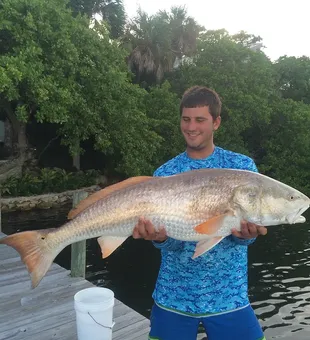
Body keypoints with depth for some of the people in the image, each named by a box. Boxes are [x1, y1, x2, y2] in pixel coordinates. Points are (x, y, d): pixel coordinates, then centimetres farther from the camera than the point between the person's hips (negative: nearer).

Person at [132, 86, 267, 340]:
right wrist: (160, 237, -28)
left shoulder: (242, 166, -4)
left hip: (228, 296, -1)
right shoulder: (165, 174, -2)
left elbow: (246, 234, -7)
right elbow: (172, 241, -7)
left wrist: (246, 232, -29)